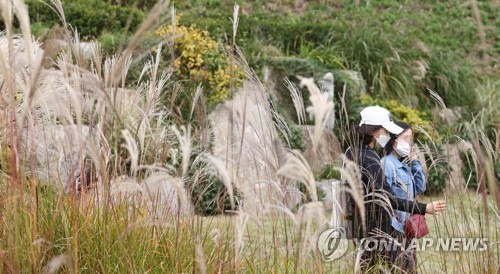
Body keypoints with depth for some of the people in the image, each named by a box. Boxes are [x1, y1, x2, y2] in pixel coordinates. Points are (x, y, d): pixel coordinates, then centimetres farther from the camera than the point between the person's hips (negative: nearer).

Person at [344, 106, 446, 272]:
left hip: (360, 224, 10)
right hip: (375, 228, -10)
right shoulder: (369, 159, -20)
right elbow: (385, 198, -26)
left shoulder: (352, 151, 9)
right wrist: (423, 209, -28)